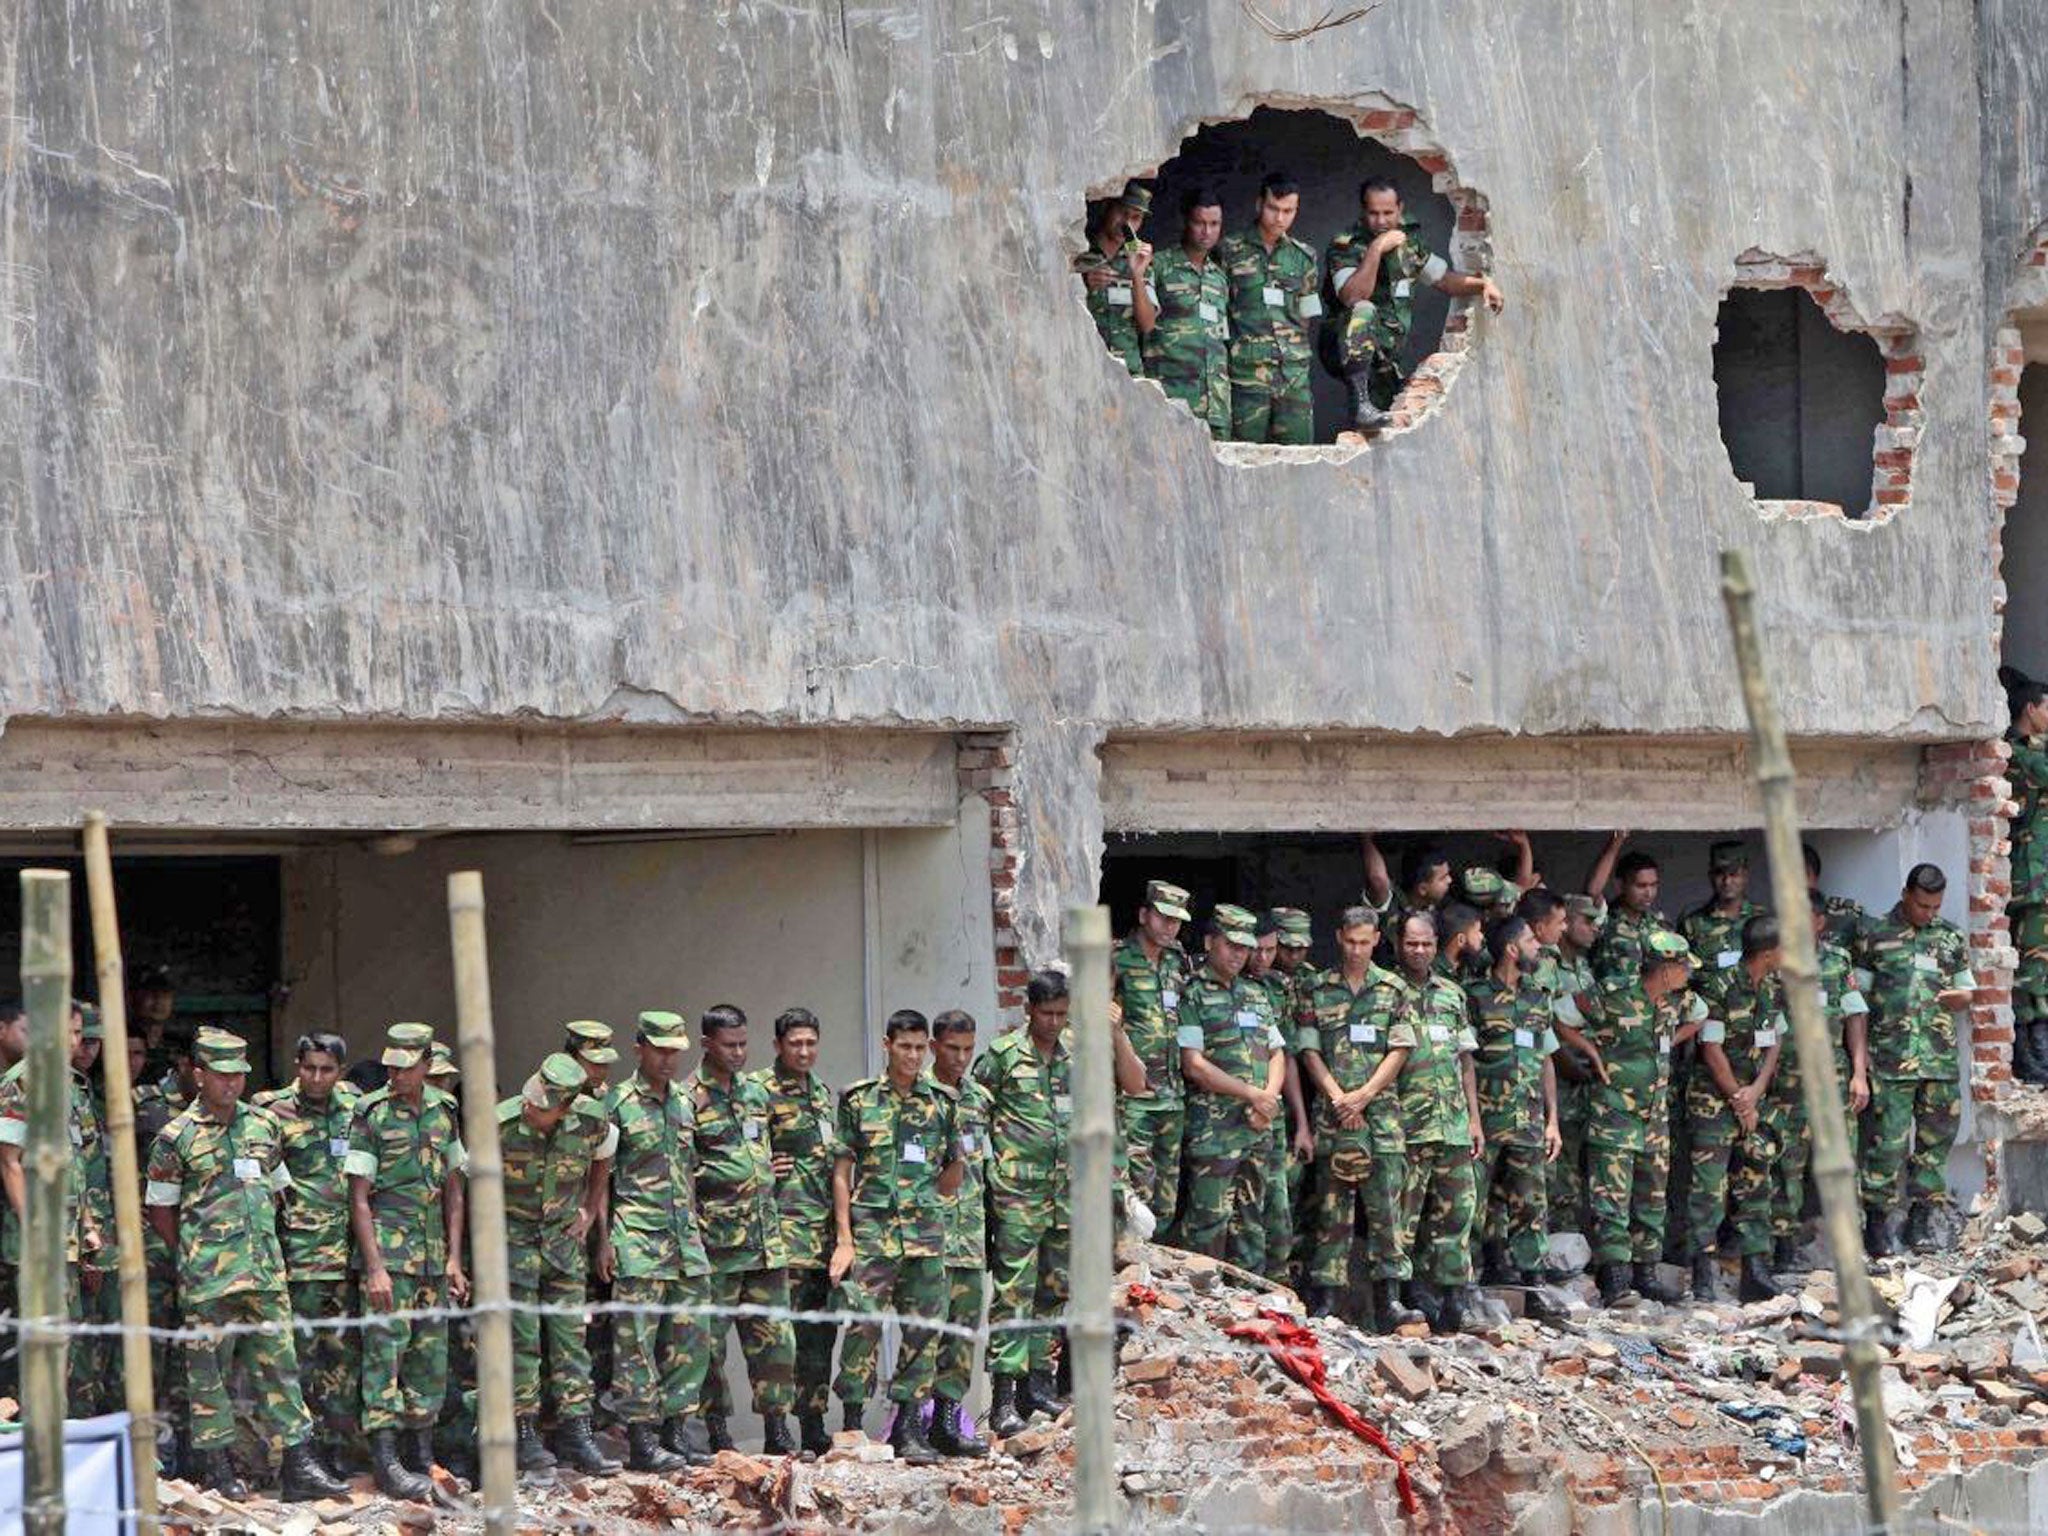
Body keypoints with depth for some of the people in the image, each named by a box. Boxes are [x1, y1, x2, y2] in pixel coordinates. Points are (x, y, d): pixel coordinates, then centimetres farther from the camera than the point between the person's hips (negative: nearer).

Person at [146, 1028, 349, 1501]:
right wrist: (196, 1259, 4)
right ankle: (218, 1469, 7)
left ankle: (299, 1465, 2)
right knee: (209, 1372, 1)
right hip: (209, 1281, -4)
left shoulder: (265, 1126, 11)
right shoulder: (177, 1138, -3)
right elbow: (160, 1209, 3)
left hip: (266, 1271, 4)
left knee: (279, 1363, 3)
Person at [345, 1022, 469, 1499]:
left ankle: (422, 1454, 17)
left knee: (431, 1353, 8)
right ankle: (385, 1458, -8)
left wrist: (454, 1258, 8)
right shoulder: (372, 1115, -6)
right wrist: (374, 1268, -14)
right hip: (388, 1250, -6)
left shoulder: (443, 1111, 9)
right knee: (385, 1351, -8)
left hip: (433, 1256, 6)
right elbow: (359, 1197, -8)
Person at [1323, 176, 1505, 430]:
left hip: (1386, 358, 7)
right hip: (1350, 350, -7)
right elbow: (1352, 299, -27)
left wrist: (1483, 284, 5)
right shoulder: (1345, 247, -11)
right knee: (1364, 311, -36)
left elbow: (1445, 279, 21)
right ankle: (1360, 406, -44)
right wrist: (1376, 250, -27)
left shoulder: (1409, 242, 9)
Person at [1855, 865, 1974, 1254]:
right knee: (1886, 1139, -6)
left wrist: (1957, 996, -4)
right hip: (1890, 1058, -4)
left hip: (1941, 1058, 4)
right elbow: (1858, 997, 3)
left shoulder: (1951, 938, 14)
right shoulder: (1875, 937, 2)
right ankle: (1878, 1220, 2)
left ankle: (1925, 1214, 16)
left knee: (1937, 1136, 6)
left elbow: (1967, 989, 22)